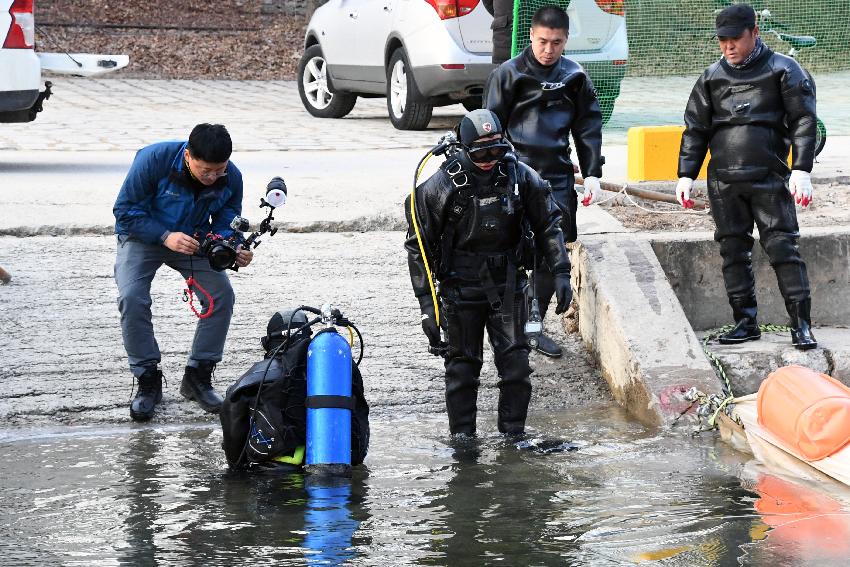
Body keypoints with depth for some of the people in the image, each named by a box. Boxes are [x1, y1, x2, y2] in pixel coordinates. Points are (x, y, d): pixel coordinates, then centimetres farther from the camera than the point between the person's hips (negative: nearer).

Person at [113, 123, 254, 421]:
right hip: (143, 236, -3)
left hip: (193, 239, 3)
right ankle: (148, 380, -10)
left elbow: (225, 224, -4)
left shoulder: (231, 178, -17)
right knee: (132, 297, -26)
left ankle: (198, 377, -1)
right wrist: (166, 237, -34)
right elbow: (125, 211, -22)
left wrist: (235, 250, -27)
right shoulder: (154, 159, -30)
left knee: (221, 294, -16)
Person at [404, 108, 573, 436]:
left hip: (507, 285, 2)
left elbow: (548, 225, 8)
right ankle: (462, 439, 16)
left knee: (516, 365, -2)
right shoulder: (442, 186, -13)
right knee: (462, 367, 5)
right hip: (461, 289, -2)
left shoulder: (520, 177, -6)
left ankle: (513, 436, 9)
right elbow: (419, 246, -6)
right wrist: (426, 303, -9)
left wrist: (560, 273, -1)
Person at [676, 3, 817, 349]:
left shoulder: (783, 71, 1)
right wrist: (686, 175, 10)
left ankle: (801, 324, -4)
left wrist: (801, 170, -11)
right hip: (723, 182, 4)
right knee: (733, 252, 6)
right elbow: (695, 129, 16)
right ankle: (745, 322, 13)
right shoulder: (712, 78, 12)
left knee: (782, 249, -7)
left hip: (770, 178, -4)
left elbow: (804, 122, -2)